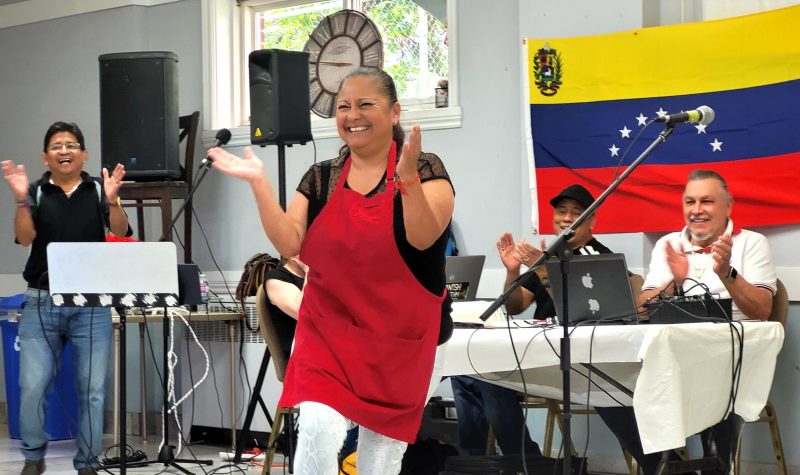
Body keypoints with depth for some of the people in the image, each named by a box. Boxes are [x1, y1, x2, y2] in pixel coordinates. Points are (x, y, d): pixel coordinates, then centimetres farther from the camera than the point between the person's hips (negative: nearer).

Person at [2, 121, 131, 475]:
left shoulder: (99, 189, 4)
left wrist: (112, 201, -27)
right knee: (32, 386, -4)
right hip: (42, 302, 0)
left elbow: (120, 233, -8)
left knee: (92, 390, 1)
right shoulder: (35, 192, 4)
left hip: (91, 304, 0)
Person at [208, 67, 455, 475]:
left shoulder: (426, 170, -5)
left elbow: (423, 237, -21)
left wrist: (407, 177, -34)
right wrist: (259, 182, -13)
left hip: (402, 339, -2)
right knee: (317, 430, -19)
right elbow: (289, 244, -5)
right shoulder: (320, 179, 6)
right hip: (329, 333, 2)